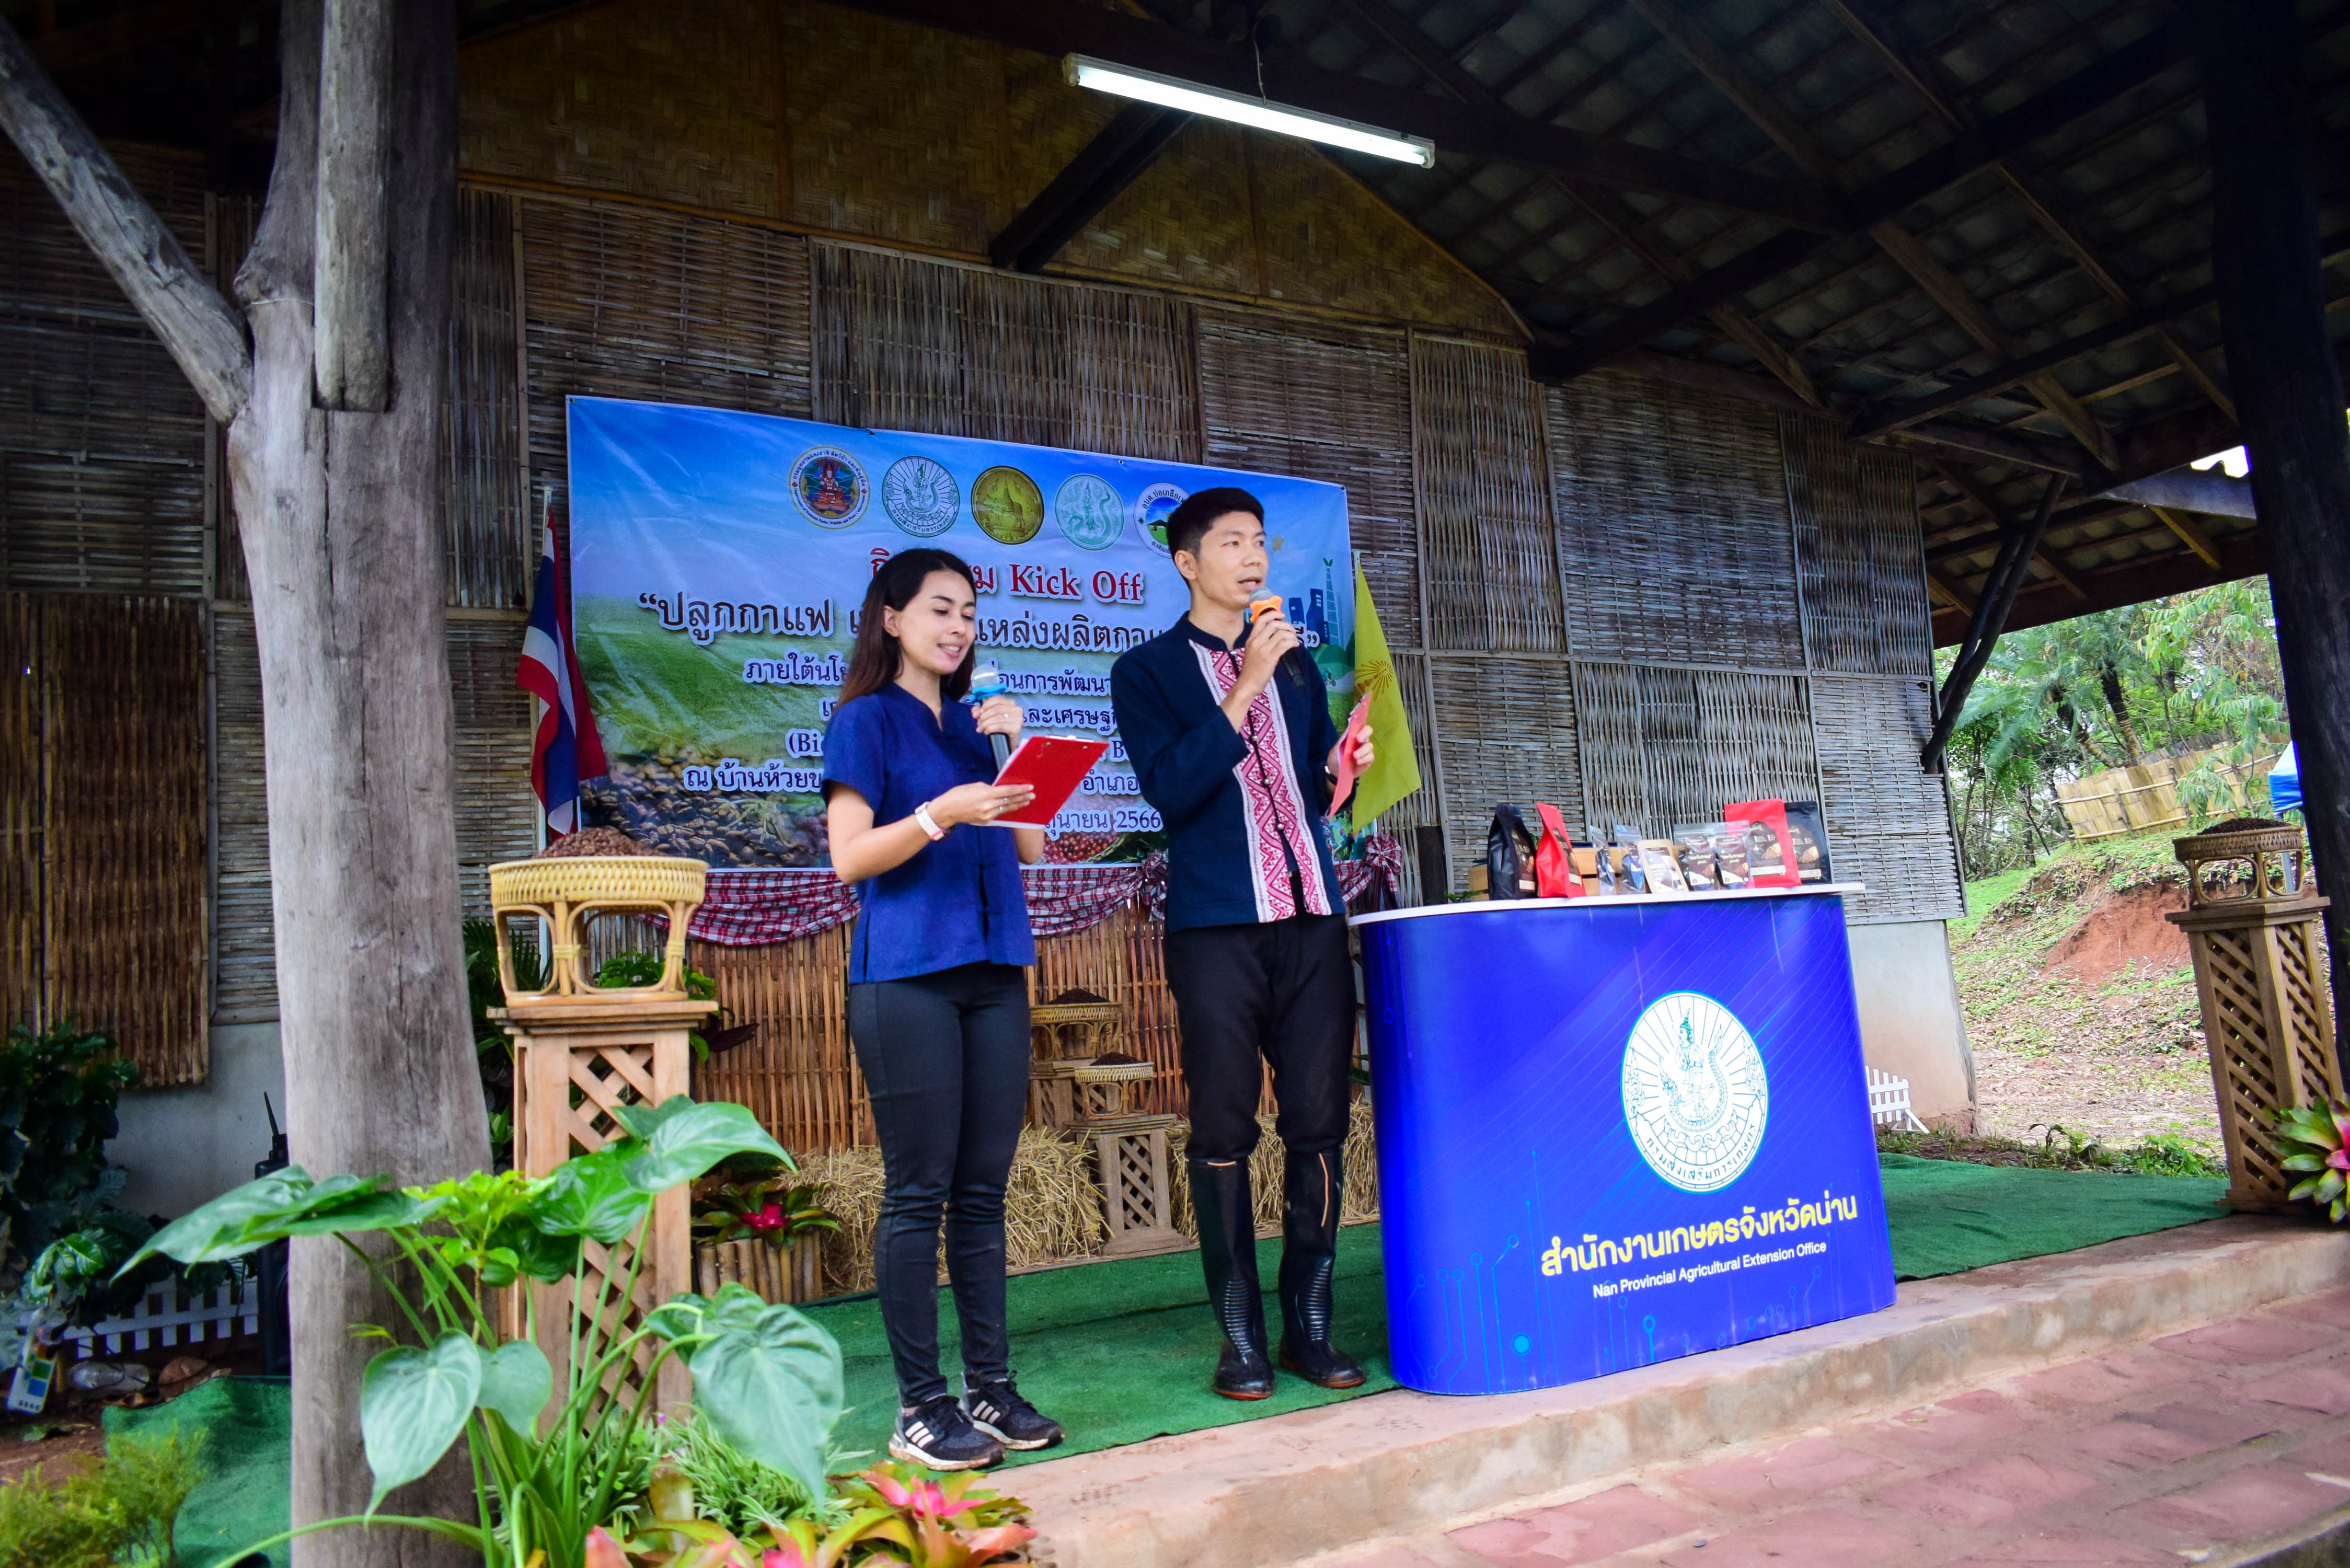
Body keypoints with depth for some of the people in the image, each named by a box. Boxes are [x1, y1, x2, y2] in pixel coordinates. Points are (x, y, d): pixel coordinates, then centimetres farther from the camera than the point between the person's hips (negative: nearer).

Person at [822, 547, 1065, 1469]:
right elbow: (849, 857, -6)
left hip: (993, 972, 6)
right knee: (917, 1194, -3)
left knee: (983, 1189, 8)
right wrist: (940, 813, -20)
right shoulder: (866, 719, 2)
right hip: (906, 977, -6)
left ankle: (990, 1389, 16)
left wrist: (1017, 746, 4)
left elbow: (1032, 848, 15)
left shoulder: (976, 725, 20)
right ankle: (920, 1408, 6)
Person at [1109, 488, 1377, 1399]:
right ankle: (1240, 1338, 11)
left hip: (1311, 920, 4)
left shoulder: (1296, 666, 20)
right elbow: (1170, 788, -10)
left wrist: (1341, 769, 1)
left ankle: (1310, 1326, 15)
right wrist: (1247, 686, -13)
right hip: (1217, 926, -4)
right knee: (1224, 1132, 0)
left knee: (1320, 1125, 3)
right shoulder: (1146, 671, 5)